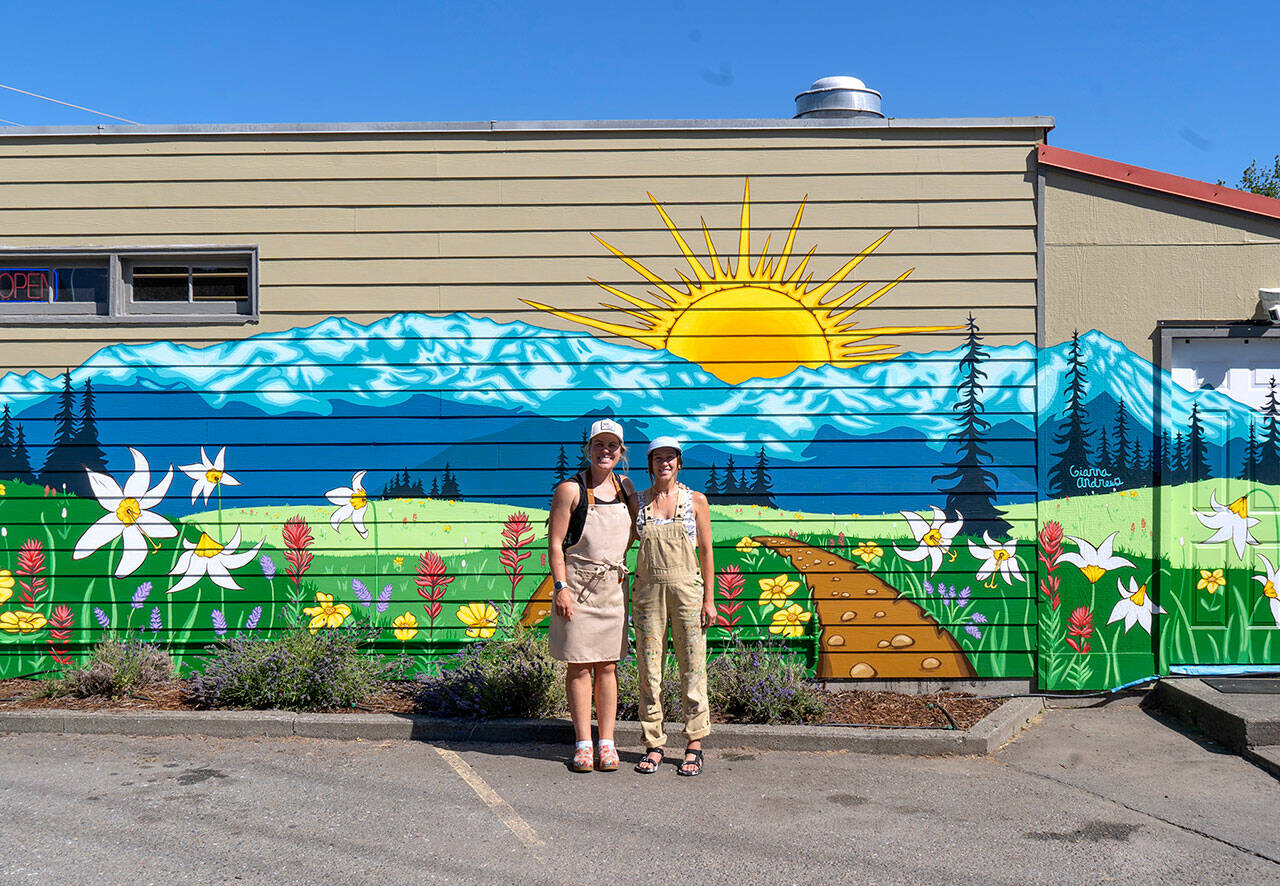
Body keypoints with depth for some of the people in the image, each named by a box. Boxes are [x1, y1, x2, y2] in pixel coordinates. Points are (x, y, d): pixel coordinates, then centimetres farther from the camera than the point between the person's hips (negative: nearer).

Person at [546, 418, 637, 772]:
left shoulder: (626, 487, 10)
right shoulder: (571, 490, -5)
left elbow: (635, 533, 23)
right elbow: (555, 543, -7)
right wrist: (561, 587, -14)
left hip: (614, 587, 4)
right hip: (578, 587, -4)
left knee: (608, 666, 7)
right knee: (580, 665, 1)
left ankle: (607, 742, 14)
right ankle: (583, 743, 9)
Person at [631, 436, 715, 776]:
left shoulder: (696, 500, 4)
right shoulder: (639, 501, 8)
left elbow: (706, 551, 4)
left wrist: (709, 599, -1)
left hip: (687, 588, -1)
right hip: (648, 589, 2)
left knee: (692, 668, 0)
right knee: (649, 669, 3)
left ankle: (694, 747, 9)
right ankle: (654, 745, 13)